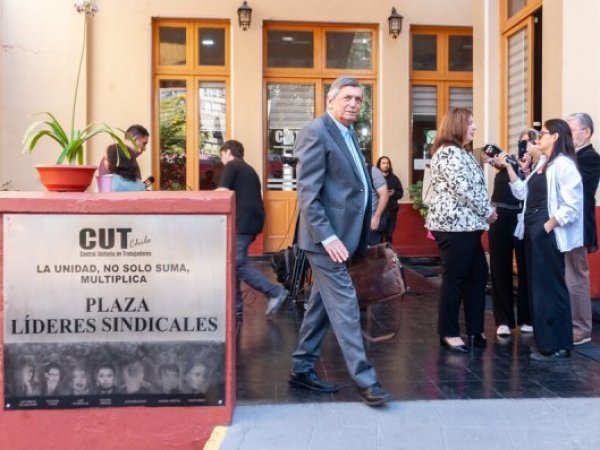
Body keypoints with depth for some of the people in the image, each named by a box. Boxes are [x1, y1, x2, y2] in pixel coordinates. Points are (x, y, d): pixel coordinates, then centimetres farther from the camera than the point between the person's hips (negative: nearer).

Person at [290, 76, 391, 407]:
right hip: (327, 237, -9)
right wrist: (327, 236, -24)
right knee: (344, 305, -5)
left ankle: (302, 369, 26)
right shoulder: (316, 132, -11)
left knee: (321, 304, 14)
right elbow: (308, 194, -18)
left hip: (343, 235, 9)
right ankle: (364, 379, 2)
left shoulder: (349, 133, 17)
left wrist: (361, 238, 13)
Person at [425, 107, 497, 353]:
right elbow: (464, 189, -20)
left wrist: (485, 212, 8)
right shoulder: (448, 153, -13)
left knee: (477, 276, 11)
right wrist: (488, 212, -10)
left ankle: (475, 330, 18)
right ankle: (449, 333, 7)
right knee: (455, 279, -3)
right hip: (455, 225, -10)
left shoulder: (462, 153, 20)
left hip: (467, 225, 10)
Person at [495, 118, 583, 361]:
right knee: (537, 287, 13)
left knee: (551, 288, -3)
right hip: (532, 232, 9)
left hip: (547, 234, -9)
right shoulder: (542, 164, 16)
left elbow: (572, 204, -20)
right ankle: (545, 341, 23)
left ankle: (557, 346, 7)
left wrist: (549, 225, -17)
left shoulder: (563, 164, -13)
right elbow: (523, 193, 12)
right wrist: (508, 167, 7)